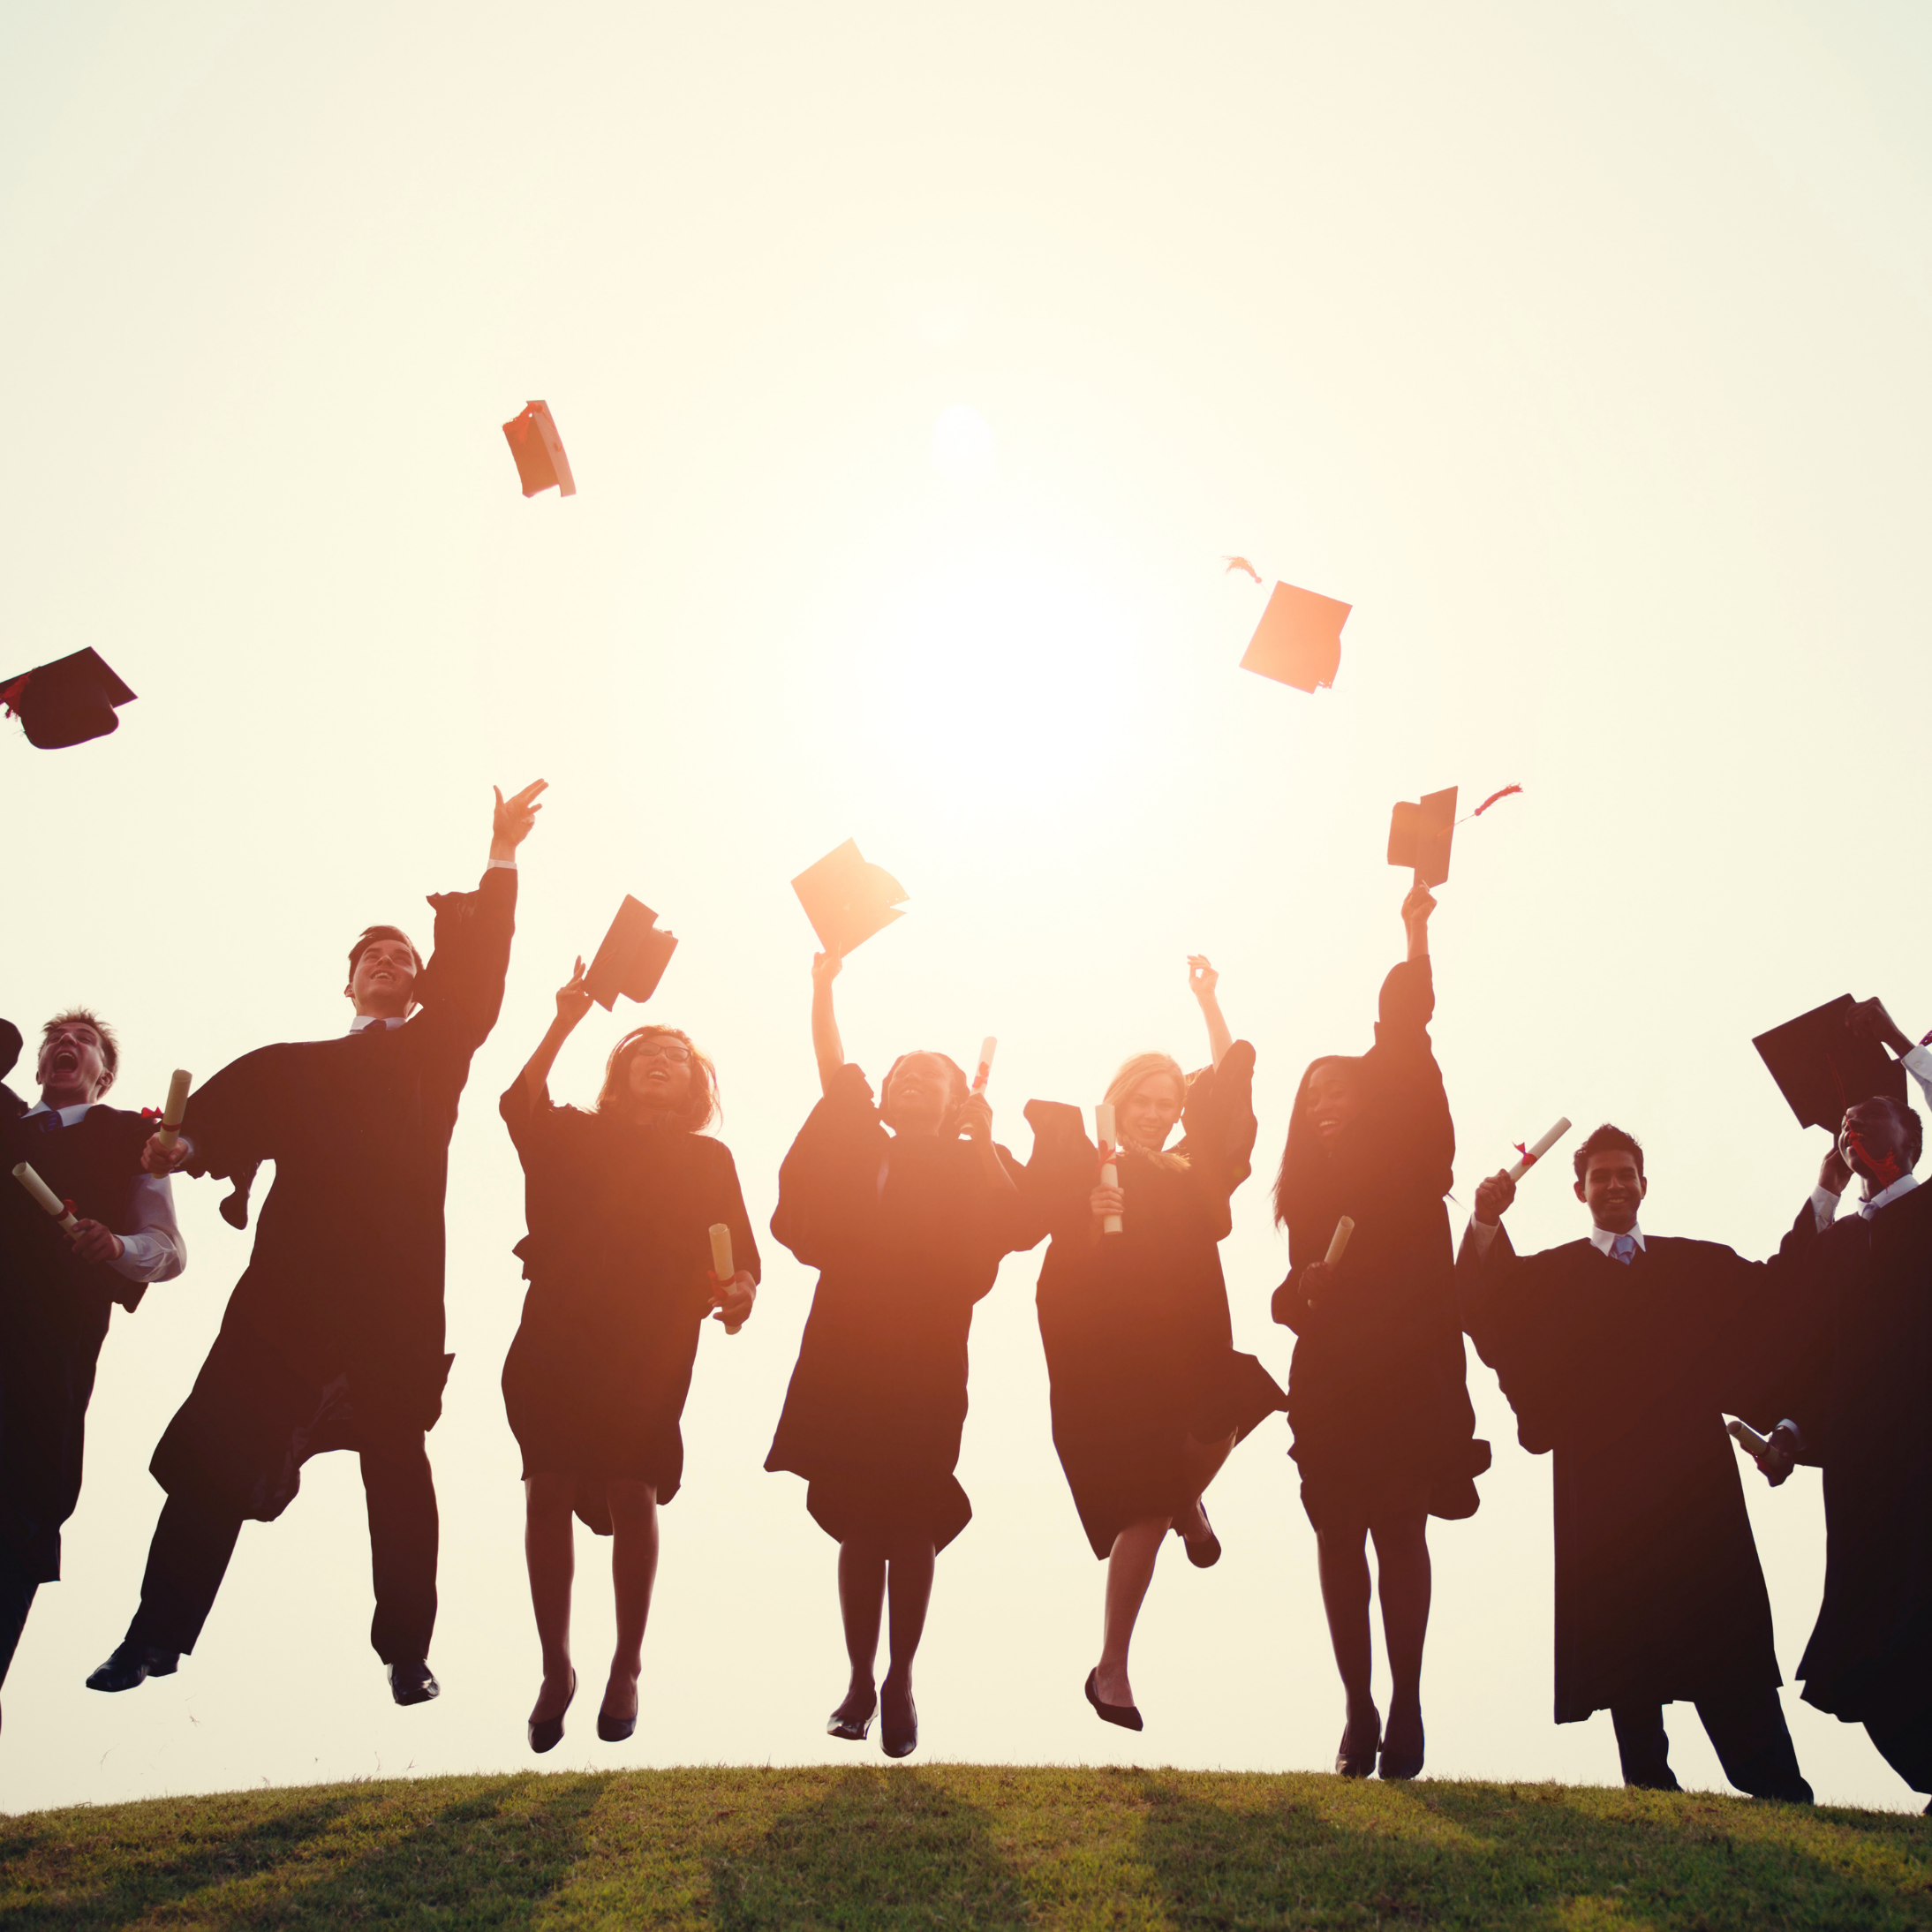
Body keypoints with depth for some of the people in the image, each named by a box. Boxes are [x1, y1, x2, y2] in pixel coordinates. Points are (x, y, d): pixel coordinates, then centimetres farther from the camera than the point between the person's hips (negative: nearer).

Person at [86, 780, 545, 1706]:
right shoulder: (296, 1064, 22)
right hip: (290, 1274, 2)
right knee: (217, 1450, -2)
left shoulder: (433, 1049, 18)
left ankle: (406, 1650, 4)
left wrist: (500, 863, -6)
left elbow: (474, 978, 4)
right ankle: (158, 1632, 6)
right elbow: (239, 1103, 5)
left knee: (396, 1458, 0)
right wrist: (190, 1139, -17)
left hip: (396, 1282, -1)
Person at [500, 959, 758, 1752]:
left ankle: (626, 1671, 12)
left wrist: (739, 1289, -19)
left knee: (630, 1496, -3)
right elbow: (520, 1105, -5)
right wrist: (564, 1024, -12)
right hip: (557, 1337, 1)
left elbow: (736, 1246, 3)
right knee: (549, 1493, -1)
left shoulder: (706, 1159, 13)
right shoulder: (575, 1135, 14)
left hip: (651, 1347, -1)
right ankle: (555, 1670, 12)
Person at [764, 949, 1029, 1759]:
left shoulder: (969, 1164, 8)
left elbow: (1010, 1227, -10)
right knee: (859, 1525, 4)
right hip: (848, 1355, 1)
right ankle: (860, 1680, 13)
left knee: (911, 1527, -1)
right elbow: (834, 1073, -2)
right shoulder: (862, 1148, 12)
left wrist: (983, 1138, -13)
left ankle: (900, 1681, 10)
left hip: (926, 1363, -1)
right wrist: (823, 987, -13)